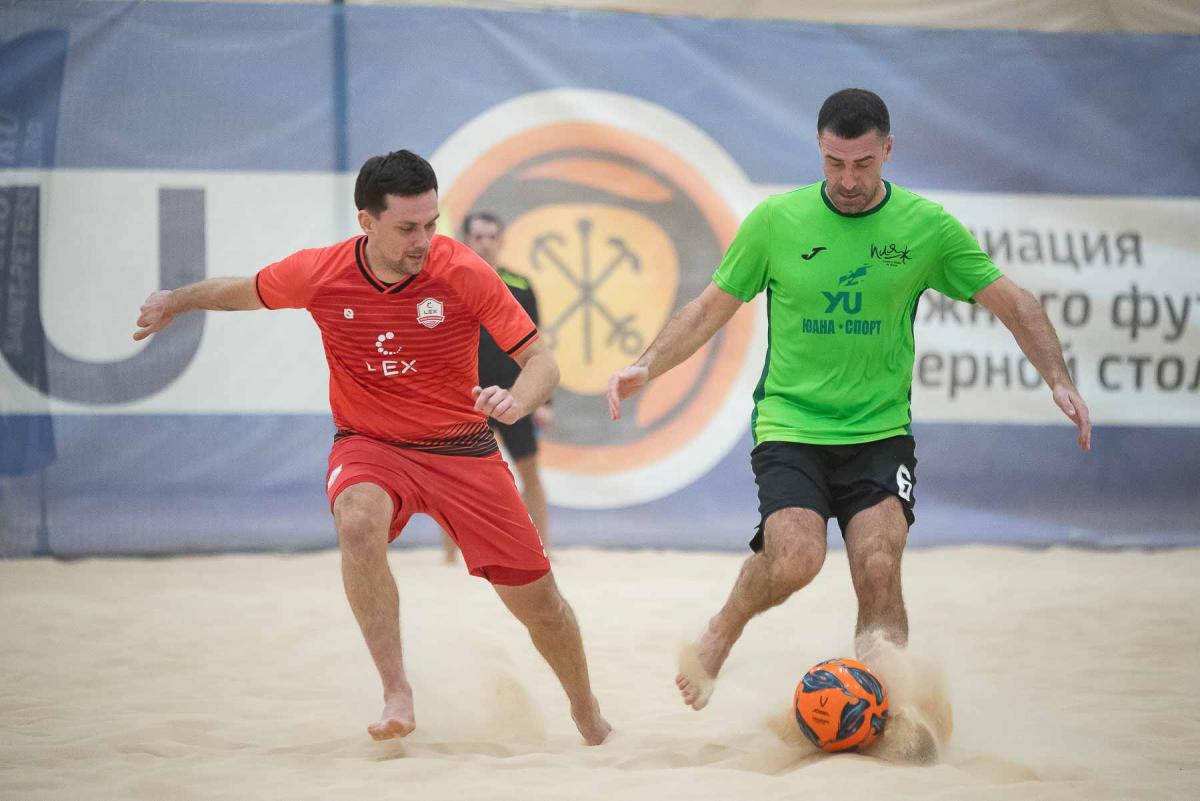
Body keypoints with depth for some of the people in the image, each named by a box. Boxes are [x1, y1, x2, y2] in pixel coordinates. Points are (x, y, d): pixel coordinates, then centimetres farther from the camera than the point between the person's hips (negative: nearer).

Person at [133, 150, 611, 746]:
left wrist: (516, 401, -35)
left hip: (461, 448, 0)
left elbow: (541, 360, -15)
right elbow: (244, 292, 11)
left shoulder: (464, 273, -18)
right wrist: (177, 301, 11)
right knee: (358, 523, -37)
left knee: (536, 599, 1)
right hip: (369, 446, 0)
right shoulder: (319, 273, -13)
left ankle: (587, 716, 32)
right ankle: (396, 696, -27)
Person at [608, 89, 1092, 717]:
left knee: (879, 570, -18)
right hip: (790, 425, -1)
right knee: (795, 560, -22)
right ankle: (720, 634, 9)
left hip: (881, 432, 1)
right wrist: (646, 366, -4)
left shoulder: (926, 226, 0)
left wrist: (1058, 380, -9)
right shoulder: (775, 220, -1)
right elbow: (711, 308, 8)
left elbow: (1012, 303, 5)